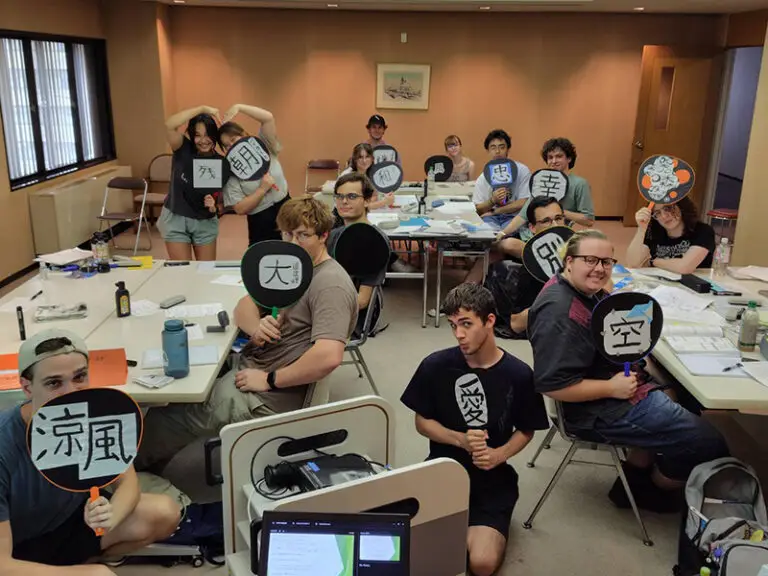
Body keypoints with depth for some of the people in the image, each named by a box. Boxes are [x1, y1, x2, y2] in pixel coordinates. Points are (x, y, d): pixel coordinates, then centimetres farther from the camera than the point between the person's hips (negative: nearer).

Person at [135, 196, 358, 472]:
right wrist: (256, 327, -14)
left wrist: (269, 380, -21)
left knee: (168, 416, -3)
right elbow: (245, 305, 11)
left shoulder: (330, 285, -20)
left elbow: (329, 356, -33)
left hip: (269, 396, -9)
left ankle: (133, 466, 25)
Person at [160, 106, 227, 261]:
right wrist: (202, 108, -32)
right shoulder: (184, 150, -13)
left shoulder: (222, 164, -9)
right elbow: (169, 125, -32)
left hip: (205, 223, 2)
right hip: (175, 219, -2)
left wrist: (214, 206, -23)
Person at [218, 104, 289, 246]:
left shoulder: (263, 148, 0)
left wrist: (238, 107, -17)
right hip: (261, 223, -2)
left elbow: (268, 118, -15)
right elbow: (240, 208, -13)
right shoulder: (231, 173, -7)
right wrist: (263, 189, -18)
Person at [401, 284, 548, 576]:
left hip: (493, 477, -1)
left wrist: (500, 455, -14)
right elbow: (422, 422, 2)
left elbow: (525, 431, 6)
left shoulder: (519, 374, -9)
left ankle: (479, 526, 13)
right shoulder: (435, 366, -8)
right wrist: (462, 440, -15)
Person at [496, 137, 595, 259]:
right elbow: (524, 215, 14)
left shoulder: (579, 184, 1)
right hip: (526, 233, 8)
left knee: (509, 244, -32)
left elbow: (589, 221, -4)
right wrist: (503, 233, -1)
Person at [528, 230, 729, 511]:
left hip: (624, 382, 11)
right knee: (708, 444, -3)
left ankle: (634, 477, 32)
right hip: (603, 412, -11)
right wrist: (612, 388, -24)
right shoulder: (561, 313, -29)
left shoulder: (588, 292, 4)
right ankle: (657, 490, 27)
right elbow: (553, 385, -32)